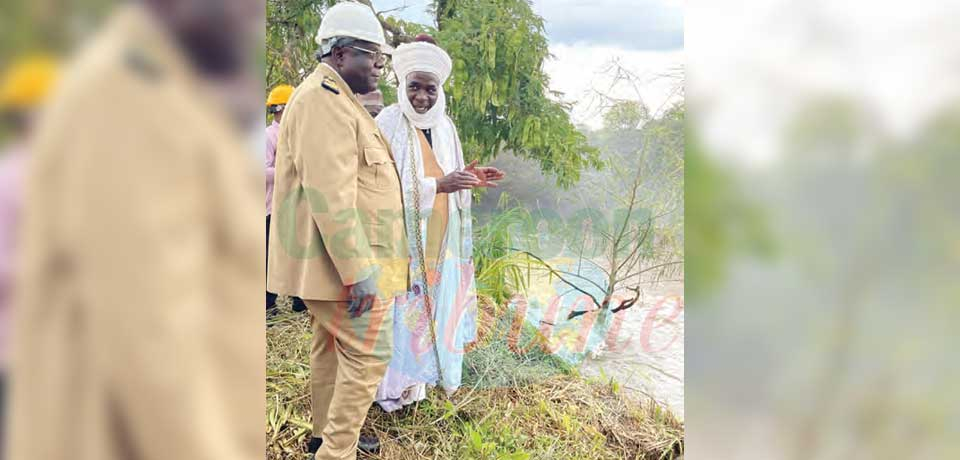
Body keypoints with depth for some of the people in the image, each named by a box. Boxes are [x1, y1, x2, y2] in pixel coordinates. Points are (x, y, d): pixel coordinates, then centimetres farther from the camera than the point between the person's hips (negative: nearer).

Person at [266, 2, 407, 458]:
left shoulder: (333, 98, 18)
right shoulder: (324, 100, -18)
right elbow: (330, 195, -25)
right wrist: (358, 271, -26)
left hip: (331, 263, 11)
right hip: (344, 261, -11)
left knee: (333, 346, 19)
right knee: (368, 355, -6)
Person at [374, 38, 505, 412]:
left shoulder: (444, 126, 7)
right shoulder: (388, 124, -13)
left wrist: (467, 178, -3)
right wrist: (439, 185, -25)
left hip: (439, 238, 7)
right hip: (402, 237, -6)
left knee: (434, 304, 13)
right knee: (402, 308, 0)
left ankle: (419, 374, 29)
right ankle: (393, 387, 14)